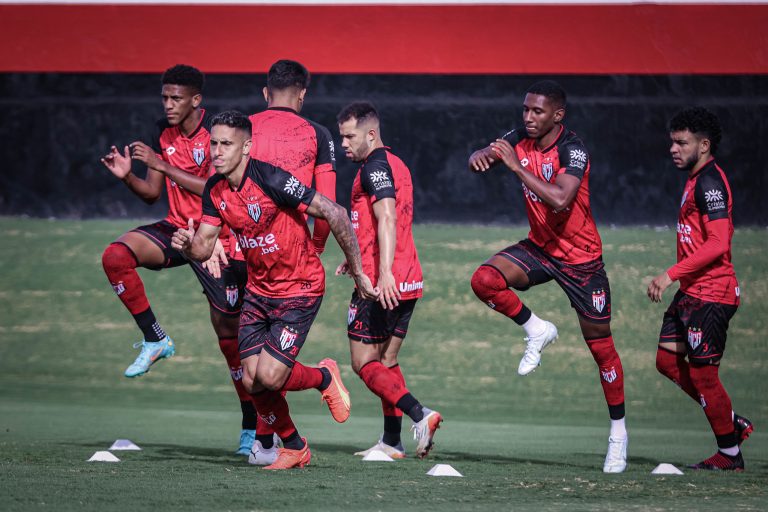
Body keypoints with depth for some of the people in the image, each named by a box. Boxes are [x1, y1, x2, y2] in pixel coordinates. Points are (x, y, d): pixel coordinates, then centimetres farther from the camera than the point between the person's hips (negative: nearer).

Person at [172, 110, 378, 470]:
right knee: (252, 382, 0)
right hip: (259, 289, 7)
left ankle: (325, 377, 18)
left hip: (300, 288, -7)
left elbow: (334, 213, -23)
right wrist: (187, 244, -20)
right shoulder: (215, 190, -2)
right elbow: (203, 248, 5)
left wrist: (356, 269, -17)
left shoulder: (271, 180, -24)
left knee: (269, 376, -15)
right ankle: (294, 448, 24)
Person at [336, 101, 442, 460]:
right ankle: (391, 441, 11)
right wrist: (356, 259, 29)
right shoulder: (397, 165, 18)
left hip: (383, 283, -9)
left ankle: (419, 414, -22)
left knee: (364, 363, -6)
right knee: (387, 361, 13)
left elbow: (387, 219, -24)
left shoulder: (374, 166, -12)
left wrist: (384, 272, -32)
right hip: (409, 280, 9)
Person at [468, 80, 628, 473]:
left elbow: (560, 199, -38)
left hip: (580, 256, -5)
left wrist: (517, 165, -38)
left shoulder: (572, 150, -24)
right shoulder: (521, 140, -4)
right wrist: (481, 157, -27)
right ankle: (536, 331, 3)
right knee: (484, 280, -22)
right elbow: (479, 159, -2)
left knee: (600, 345, 1)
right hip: (540, 246, 5)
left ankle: (619, 432, 15)